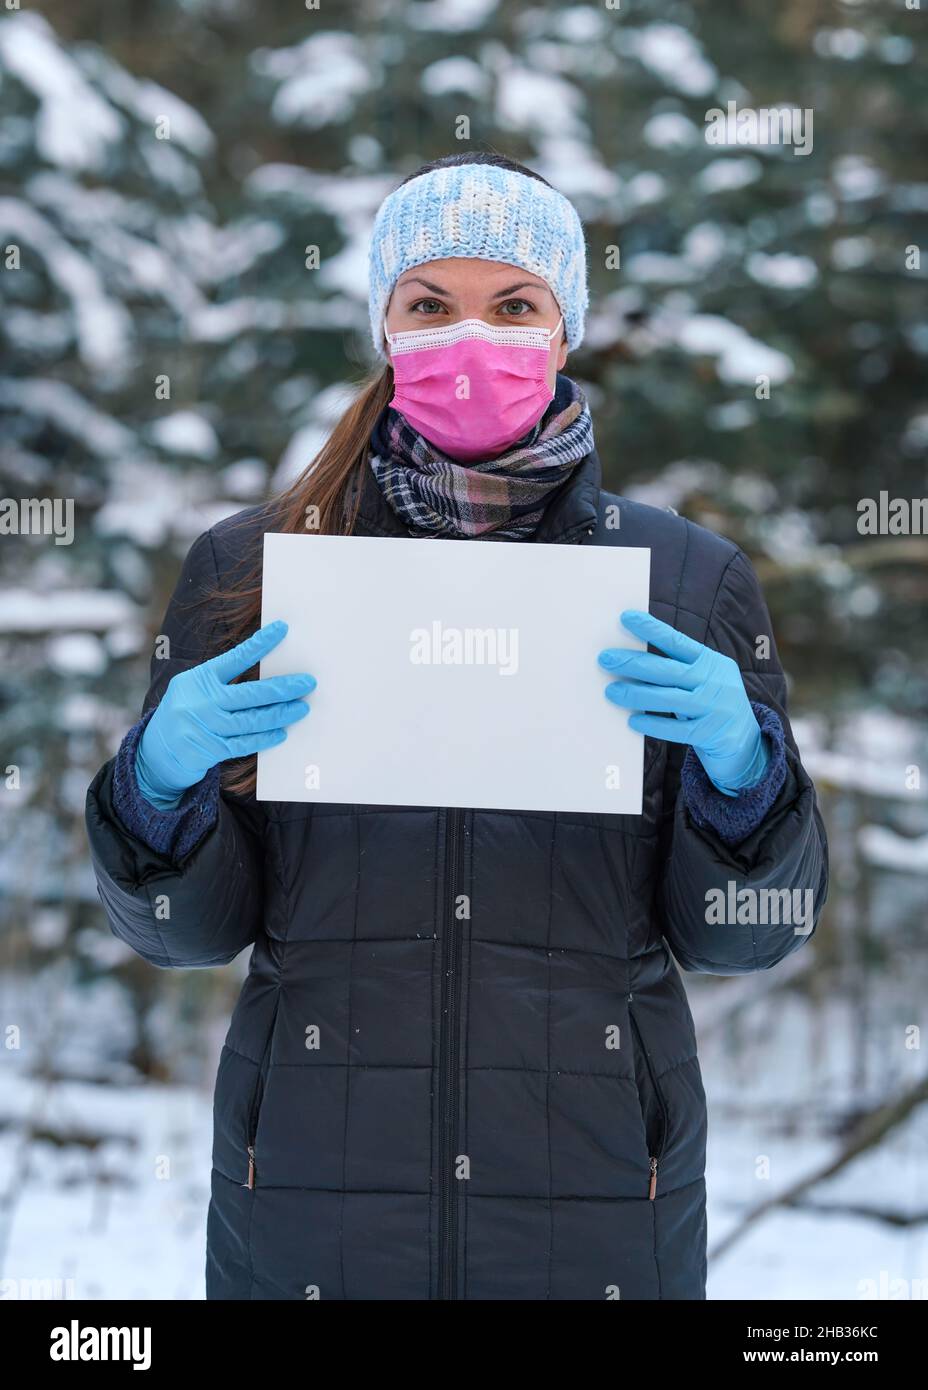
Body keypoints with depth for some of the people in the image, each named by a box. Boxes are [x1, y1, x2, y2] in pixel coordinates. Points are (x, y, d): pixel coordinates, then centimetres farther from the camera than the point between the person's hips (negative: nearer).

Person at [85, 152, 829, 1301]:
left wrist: (740, 763, -17)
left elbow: (743, 937, 1)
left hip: (593, 1199, 0)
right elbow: (188, 930, 2)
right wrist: (163, 775, -17)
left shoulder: (689, 581, 0)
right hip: (312, 1194, 0)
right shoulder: (247, 567, 0)